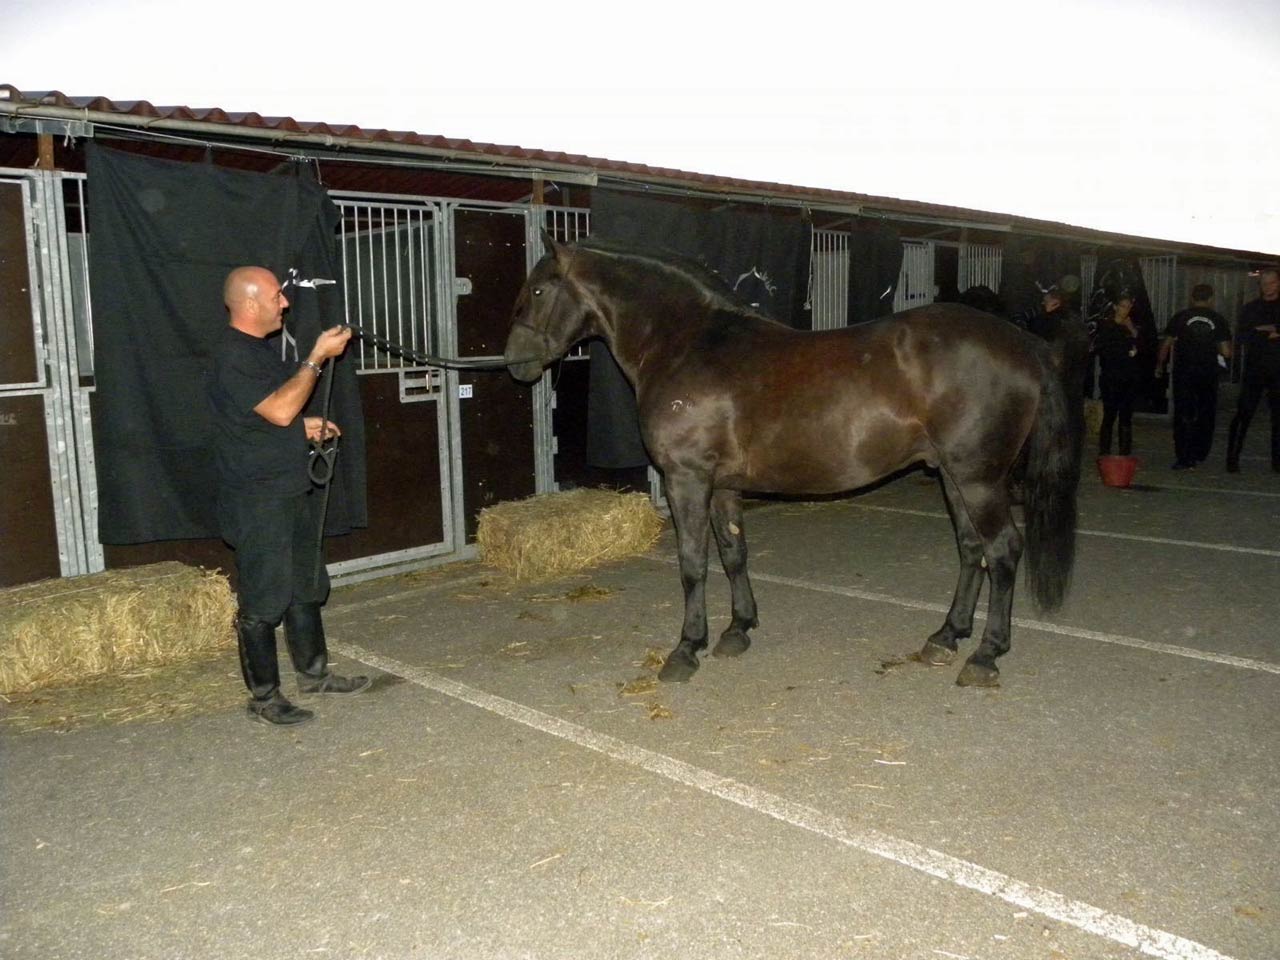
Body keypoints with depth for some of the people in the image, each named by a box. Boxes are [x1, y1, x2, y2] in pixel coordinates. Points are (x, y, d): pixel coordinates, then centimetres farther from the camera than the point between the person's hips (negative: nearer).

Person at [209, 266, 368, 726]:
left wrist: (305, 425, 8)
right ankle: (264, 696, 12)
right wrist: (318, 356, -22)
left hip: (294, 489, 10)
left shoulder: (264, 346, 14)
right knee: (262, 602, 0)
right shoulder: (233, 357, -17)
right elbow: (279, 410, -27)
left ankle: (314, 673, 32)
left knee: (305, 588, 18)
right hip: (259, 502, -10)